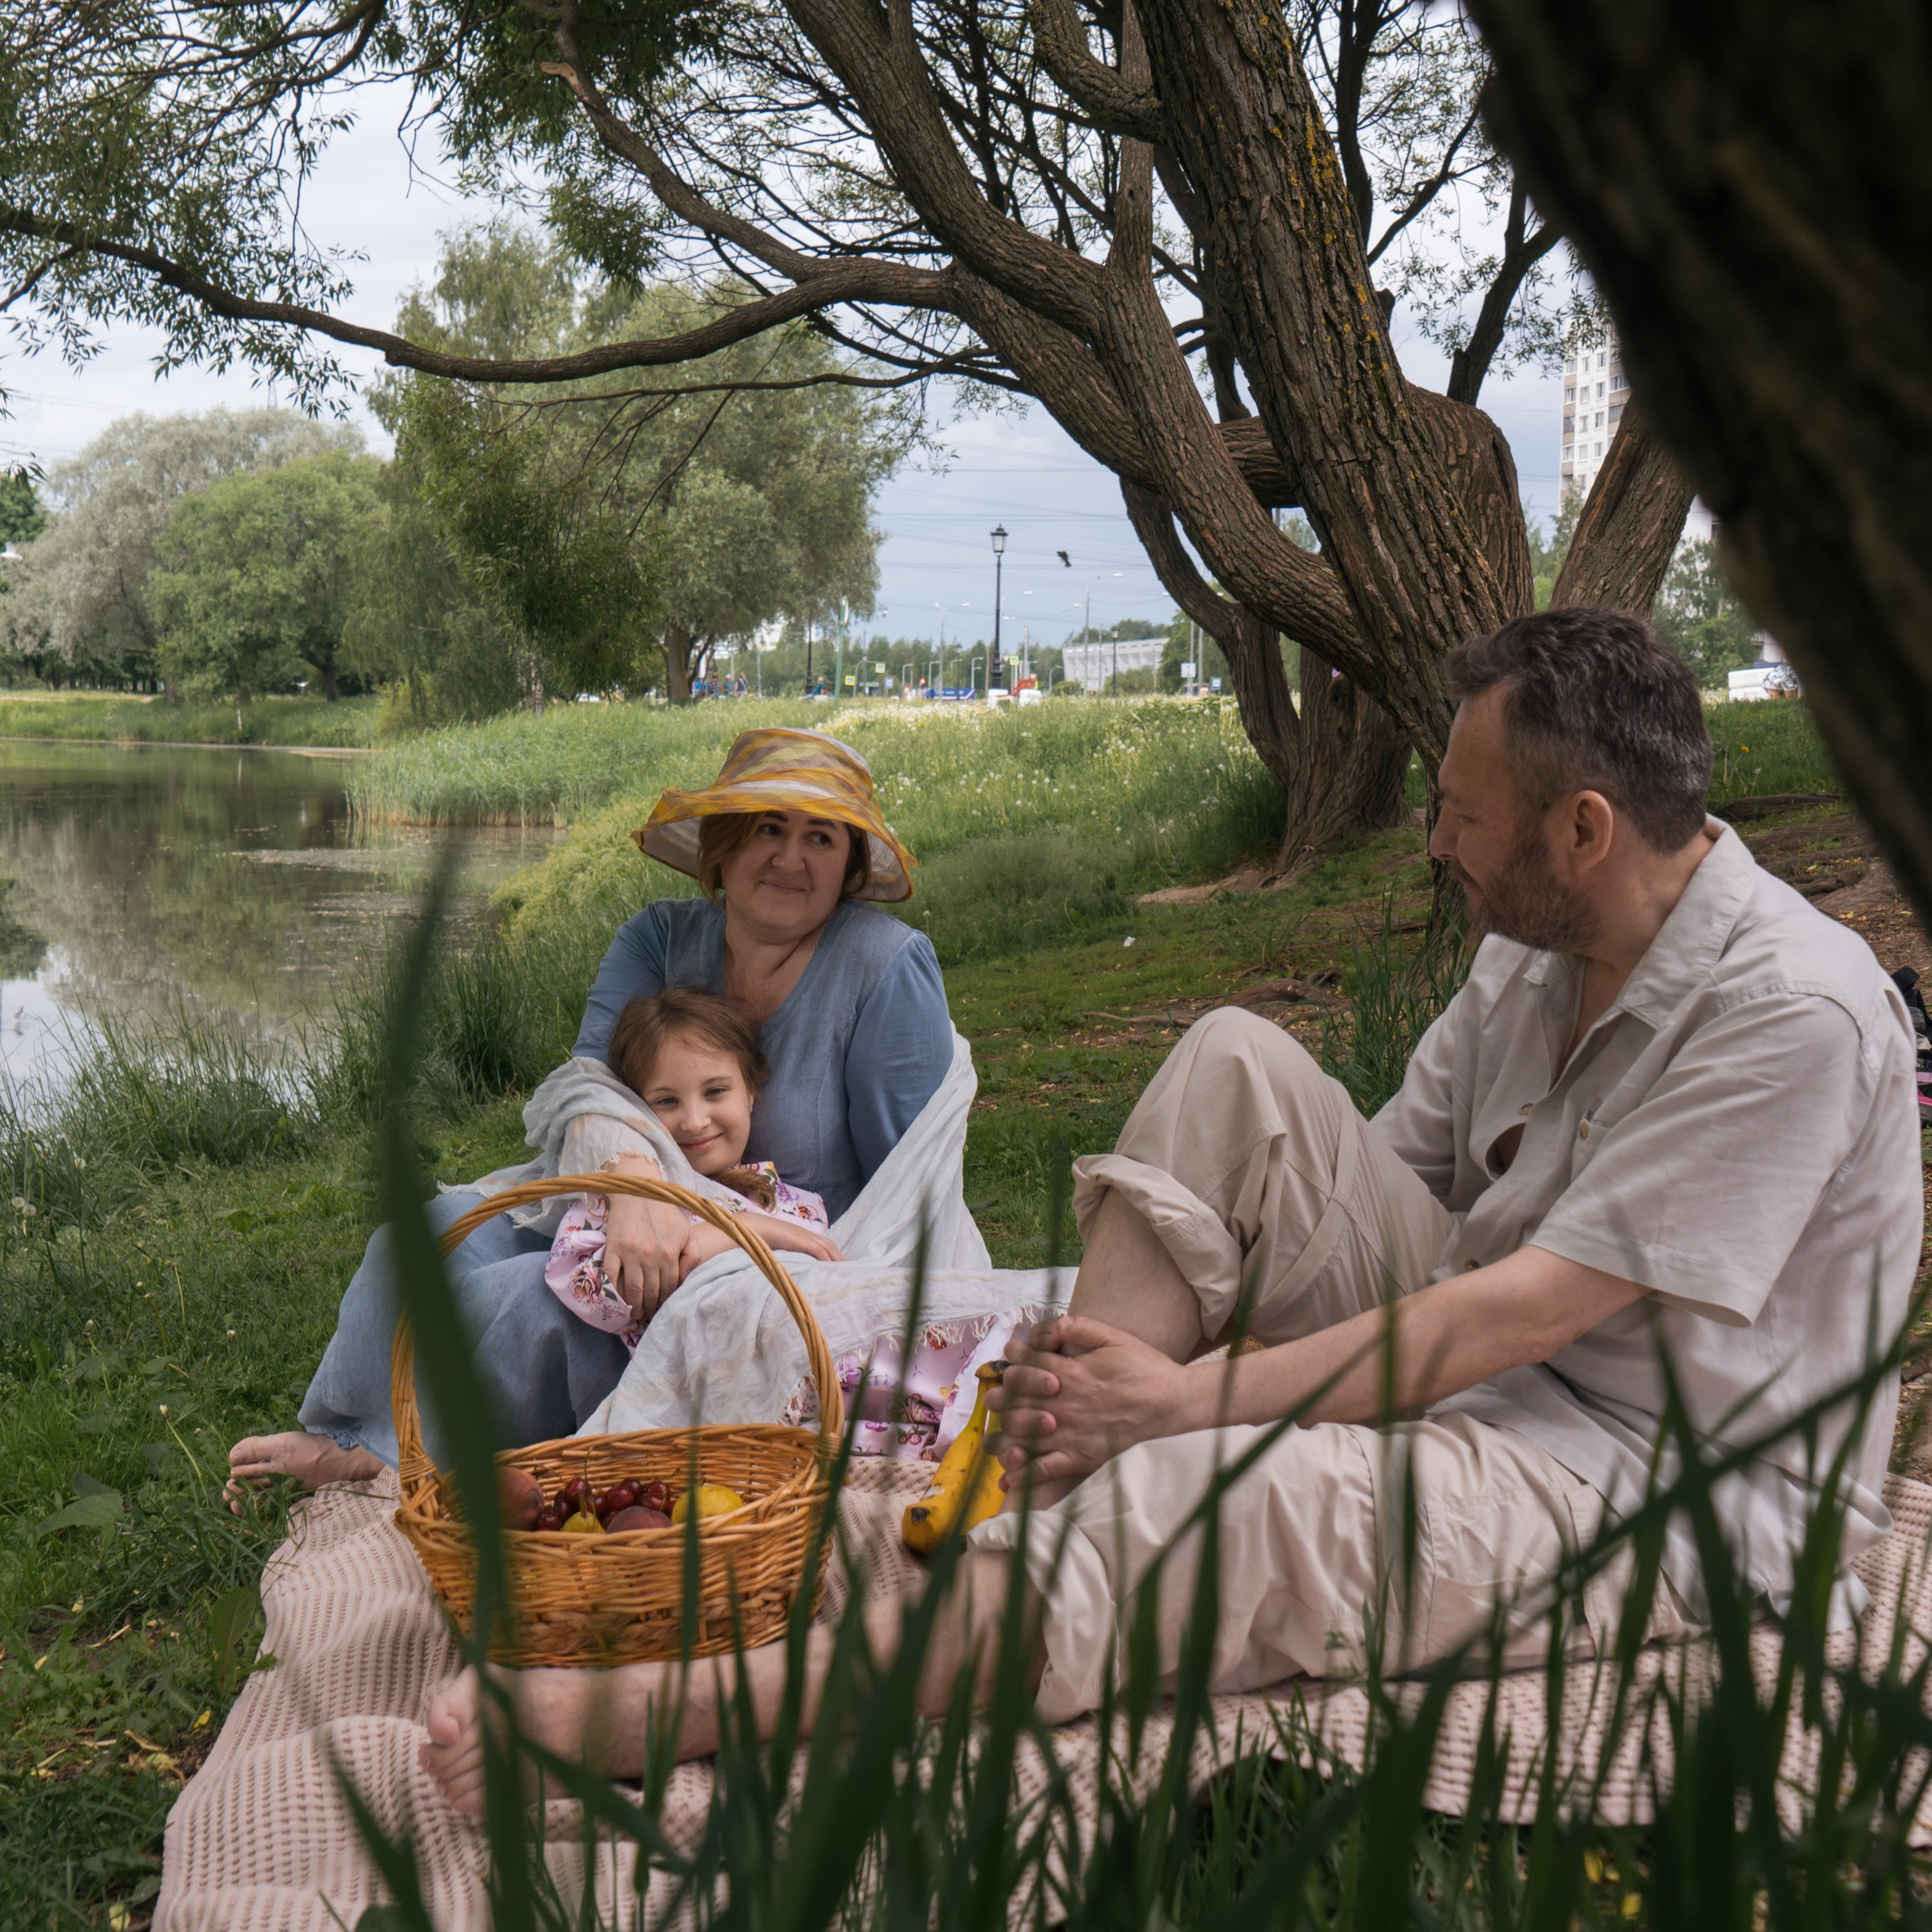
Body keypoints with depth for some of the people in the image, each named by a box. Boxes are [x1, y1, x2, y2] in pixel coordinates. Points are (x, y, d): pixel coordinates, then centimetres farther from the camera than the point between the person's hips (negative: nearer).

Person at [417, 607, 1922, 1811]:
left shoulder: (1794, 1012, -19)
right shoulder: (1535, 954, 8)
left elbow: (1527, 1311, -24)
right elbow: (1379, 1190, 8)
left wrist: (1200, 1398, -23)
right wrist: (1118, 1362, -7)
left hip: (1677, 1496, -7)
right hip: (1480, 1375, 8)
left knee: (1249, 1495, -37)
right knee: (1236, 1068, -11)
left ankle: (653, 1712, -40)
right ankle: (1034, 1486, -19)